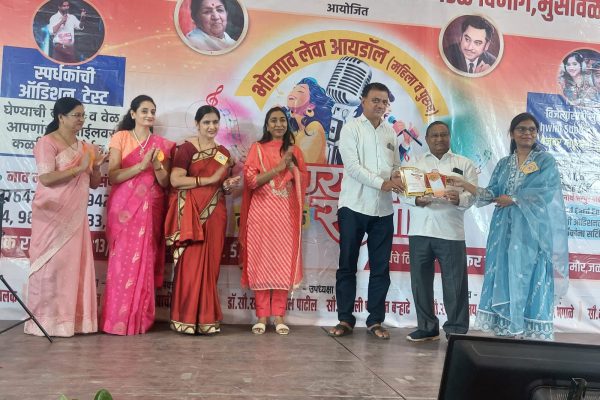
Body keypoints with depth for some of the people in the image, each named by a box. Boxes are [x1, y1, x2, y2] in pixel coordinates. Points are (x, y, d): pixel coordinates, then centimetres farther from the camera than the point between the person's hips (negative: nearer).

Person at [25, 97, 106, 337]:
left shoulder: (84, 147, 14)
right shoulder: (47, 142, -6)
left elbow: (94, 184, 16)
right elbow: (45, 178, -18)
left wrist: (96, 166, -3)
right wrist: (79, 168, -19)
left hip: (76, 215, 6)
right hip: (52, 214, -6)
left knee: (75, 264, 4)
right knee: (52, 264, -3)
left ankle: (72, 319, 10)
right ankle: (47, 320, 5)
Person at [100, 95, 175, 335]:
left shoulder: (161, 144, 11)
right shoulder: (120, 137, 4)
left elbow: (165, 183, 7)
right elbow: (113, 176, -6)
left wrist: (157, 166, -11)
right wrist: (141, 165, -15)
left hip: (150, 209, 2)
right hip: (124, 207, -2)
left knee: (144, 261, 2)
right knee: (123, 261, -5)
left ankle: (139, 319, 10)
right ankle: (117, 320, 3)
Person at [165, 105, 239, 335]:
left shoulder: (223, 153, 15)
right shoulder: (187, 148, -2)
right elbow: (175, 180, -14)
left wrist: (228, 185, -1)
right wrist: (210, 179, -15)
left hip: (214, 214, 5)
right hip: (190, 215, -5)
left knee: (210, 266, 5)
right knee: (190, 265, -7)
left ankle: (206, 318, 12)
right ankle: (186, 319, 2)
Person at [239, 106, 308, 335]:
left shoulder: (294, 150, 13)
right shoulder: (258, 148, 5)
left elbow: (304, 180, 9)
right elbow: (251, 180, -6)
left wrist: (291, 166, -8)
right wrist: (279, 167, -12)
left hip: (286, 214, 2)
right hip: (262, 212, -2)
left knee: (283, 262, 0)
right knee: (261, 262, -1)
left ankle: (279, 315, 8)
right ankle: (262, 316, 6)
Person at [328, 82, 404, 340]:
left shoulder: (391, 133, 14)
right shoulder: (351, 128, -1)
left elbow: (396, 167, 14)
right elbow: (352, 165, -13)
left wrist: (400, 182, -9)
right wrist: (382, 183, -21)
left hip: (383, 209, 4)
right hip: (354, 206, -4)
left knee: (381, 268, 7)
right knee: (347, 266, 3)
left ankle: (375, 320, 17)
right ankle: (345, 319, 12)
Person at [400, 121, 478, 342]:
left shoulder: (464, 164, 11)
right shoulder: (414, 164, 15)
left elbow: (473, 194, 1)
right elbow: (403, 192, 6)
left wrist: (459, 198, -21)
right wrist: (416, 200, -15)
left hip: (451, 232, -2)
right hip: (420, 231, 2)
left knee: (455, 283, -1)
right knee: (420, 281, 6)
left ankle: (456, 329, 11)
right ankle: (426, 327, 18)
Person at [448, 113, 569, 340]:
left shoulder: (546, 161, 4)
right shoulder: (503, 164, 15)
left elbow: (544, 193, -10)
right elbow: (492, 194, 5)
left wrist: (513, 199, -8)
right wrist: (465, 185, -7)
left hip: (532, 229, -4)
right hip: (505, 230, 4)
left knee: (530, 278, -4)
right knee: (504, 277, 2)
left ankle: (534, 334, 1)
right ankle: (505, 330, 7)